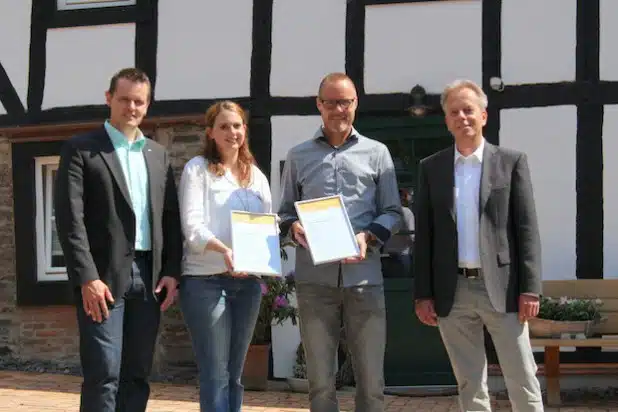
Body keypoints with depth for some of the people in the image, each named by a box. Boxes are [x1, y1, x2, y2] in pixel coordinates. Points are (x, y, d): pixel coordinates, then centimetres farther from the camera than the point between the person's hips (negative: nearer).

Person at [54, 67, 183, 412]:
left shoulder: (159, 154, 16)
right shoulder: (81, 149, -1)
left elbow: (171, 217, 14)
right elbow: (70, 218, -8)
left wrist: (172, 271, 3)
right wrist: (87, 278, -17)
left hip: (149, 277, 5)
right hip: (104, 276, -5)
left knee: (137, 375, 8)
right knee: (104, 376, -8)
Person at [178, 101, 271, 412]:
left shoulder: (256, 175, 15)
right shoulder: (197, 168, 0)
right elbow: (192, 225, -12)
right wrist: (224, 250, -29)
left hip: (247, 282, 6)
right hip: (205, 280, -5)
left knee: (234, 373, 11)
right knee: (215, 374, -5)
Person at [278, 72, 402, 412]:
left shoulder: (376, 153, 10)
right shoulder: (298, 156, 12)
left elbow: (392, 212, 9)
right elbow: (285, 211, 14)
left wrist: (368, 236, -10)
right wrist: (294, 228, -9)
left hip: (364, 276, 0)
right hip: (314, 277, 1)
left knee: (371, 378, 3)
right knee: (320, 379, 6)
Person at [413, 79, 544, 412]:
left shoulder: (511, 162, 3)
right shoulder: (431, 168, 8)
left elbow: (527, 228, -1)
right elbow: (424, 234, 7)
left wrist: (530, 288, -8)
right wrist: (423, 294, 1)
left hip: (501, 288, -2)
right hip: (453, 292, 2)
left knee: (522, 381, 1)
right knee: (469, 385, 8)